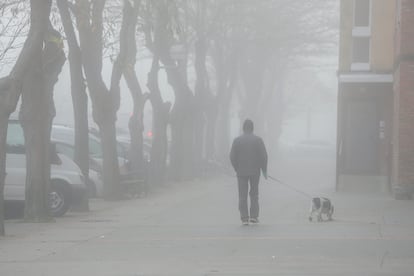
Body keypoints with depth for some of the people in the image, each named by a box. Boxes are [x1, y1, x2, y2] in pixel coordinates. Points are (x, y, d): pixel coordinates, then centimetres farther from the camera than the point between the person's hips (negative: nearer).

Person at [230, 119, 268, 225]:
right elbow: (263, 156, -4)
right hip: (255, 171, 0)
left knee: (242, 195, 3)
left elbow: (232, 157, -3)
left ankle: (244, 218, -3)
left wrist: (237, 169, 10)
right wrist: (264, 170, 5)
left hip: (241, 172, 0)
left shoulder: (237, 140, -2)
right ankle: (254, 216, 6)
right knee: (254, 194, 12)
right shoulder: (258, 140, -3)